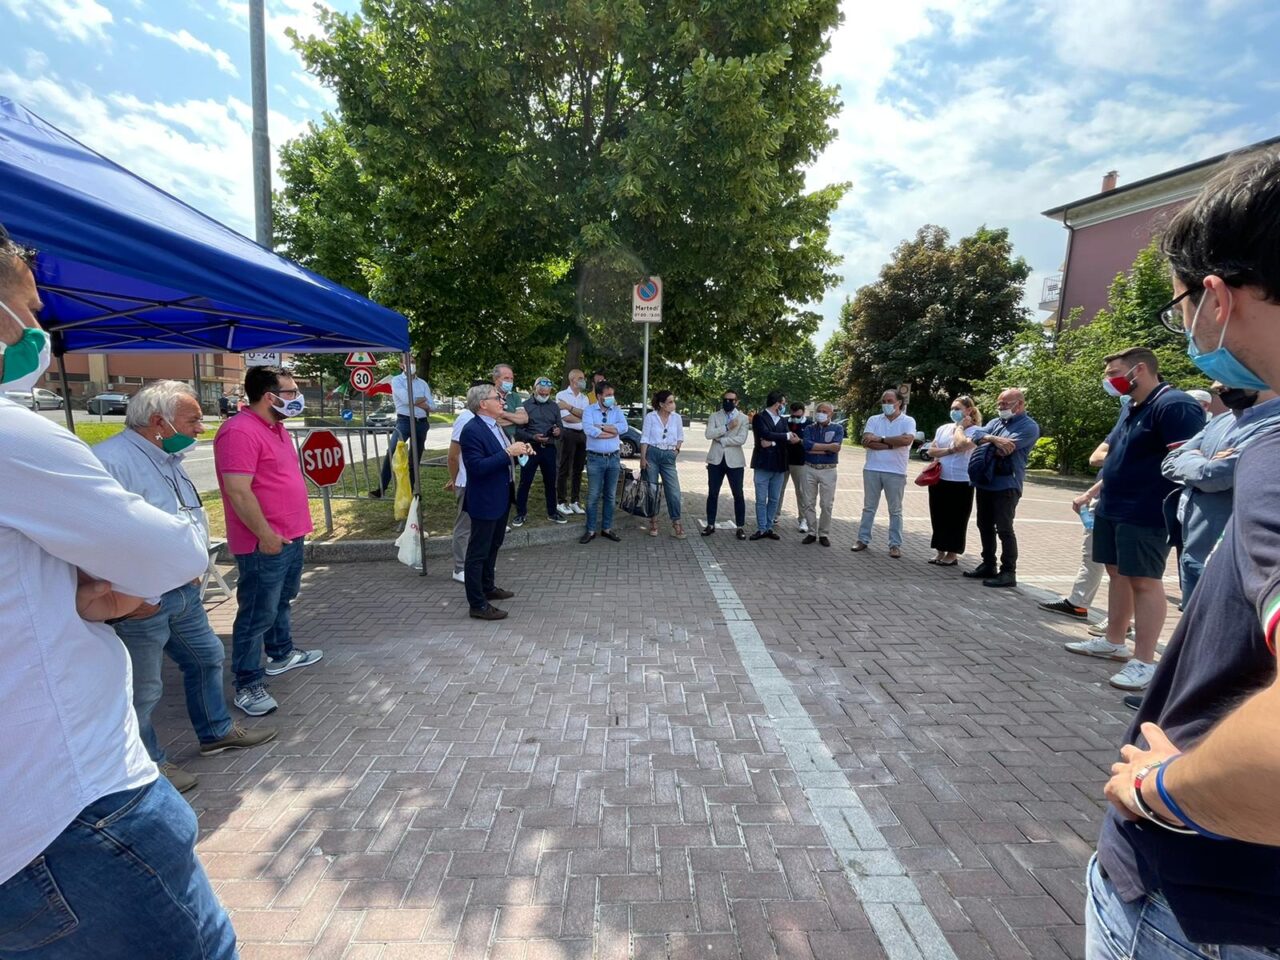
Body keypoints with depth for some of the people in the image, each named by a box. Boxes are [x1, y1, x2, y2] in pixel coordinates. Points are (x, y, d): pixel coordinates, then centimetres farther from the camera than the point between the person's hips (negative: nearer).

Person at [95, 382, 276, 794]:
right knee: (143, 691, 8)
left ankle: (216, 732, 40)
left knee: (208, 656, 21)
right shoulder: (111, 461, -23)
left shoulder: (168, 460, 10)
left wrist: (193, 569, 15)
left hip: (183, 593, 10)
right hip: (140, 603, -10)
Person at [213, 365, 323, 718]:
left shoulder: (276, 427, 11)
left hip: (291, 536, 10)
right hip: (264, 544, -10)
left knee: (281, 602, 24)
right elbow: (238, 491, -26)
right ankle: (248, 686, 12)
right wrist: (265, 534, -22)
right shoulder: (240, 431, -21)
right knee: (258, 615, 0)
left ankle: (281, 654, 41)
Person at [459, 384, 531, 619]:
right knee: (478, 552, 1)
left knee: (493, 546, 23)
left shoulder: (494, 425, 8)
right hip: (485, 501, -10)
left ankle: (488, 587, 40)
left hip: (501, 498, 10)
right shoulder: (472, 430, -21)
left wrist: (519, 450, 2)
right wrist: (508, 453, -28)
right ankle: (478, 604, 10)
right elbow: (477, 467, -27)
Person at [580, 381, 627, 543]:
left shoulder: (616, 410, 7)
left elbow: (624, 427, -10)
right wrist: (612, 431, -12)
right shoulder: (589, 410, -2)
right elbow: (589, 430, -20)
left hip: (613, 458, 3)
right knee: (593, 496, 2)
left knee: (610, 495, 10)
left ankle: (607, 528, 21)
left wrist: (601, 426, -14)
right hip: (595, 459, -3)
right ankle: (590, 530, 11)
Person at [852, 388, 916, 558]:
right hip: (872, 470, 2)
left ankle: (895, 544, 13)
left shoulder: (908, 421, 0)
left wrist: (880, 439, -13)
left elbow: (907, 439, -19)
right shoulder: (874, 420, 6)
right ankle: (863, 539, 19)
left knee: (895, 510, 6)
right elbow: (866, 441, -8)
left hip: (895, 472, -2)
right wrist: (891, 444, -14)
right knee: (869, 507, 10)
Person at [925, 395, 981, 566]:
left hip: (961, 482, -5)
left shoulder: (976, 431, -6)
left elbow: (961, 445, -25)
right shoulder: (943, 428, 9)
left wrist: (960, 427, -8)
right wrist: (949, 450, -12)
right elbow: (931, 451, 4)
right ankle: (940, 550, 21)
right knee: (938, 517, 10)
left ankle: (953, 554, 15)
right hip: (939, 480, 5)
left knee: (956, 519, 4)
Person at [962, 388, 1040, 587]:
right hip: (985, 482, 8)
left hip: (1006, 485, -8)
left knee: (1004, 529, -5)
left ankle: (1008, 572, 4)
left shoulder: (1028, 426, -6)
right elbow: (978, 436, 1)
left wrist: (988, 441, 0)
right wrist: (994, 439, -18)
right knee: (985, 526, 14)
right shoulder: (996, 422, 16)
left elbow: (1005, 449, -18)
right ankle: (988, 565, 25)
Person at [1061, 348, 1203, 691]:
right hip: (1112, 508, 9)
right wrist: (1095, 493, 17)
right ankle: (1113, 642, 27)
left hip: (1146, 514, -9)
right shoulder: (1132, 409, 15)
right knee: (1117, 573, 15)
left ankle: (1144, 662, 5)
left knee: (1144, 581, -4)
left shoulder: (1173, 405, -15)